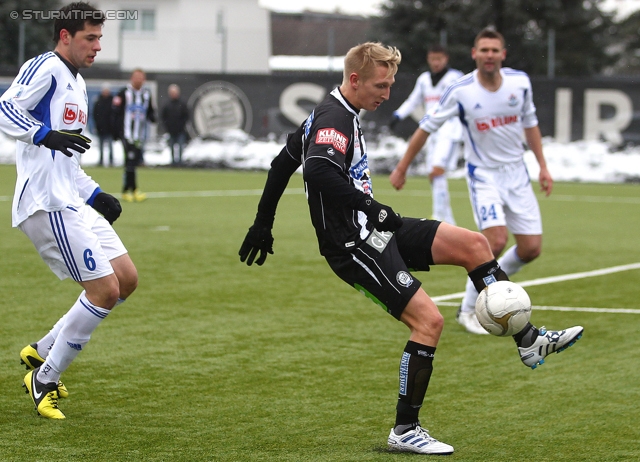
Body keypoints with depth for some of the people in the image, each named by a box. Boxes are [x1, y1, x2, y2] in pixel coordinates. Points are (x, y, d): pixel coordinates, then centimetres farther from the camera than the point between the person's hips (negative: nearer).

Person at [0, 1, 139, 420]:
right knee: (105, 290, -12)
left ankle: (42, 352, 14)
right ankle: (44, 379, 1)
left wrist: (95, 194, 24)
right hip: (47, 203, -10)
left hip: (71, 202, 10)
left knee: (127, 279, 7)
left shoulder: (78, 85, 24)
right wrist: (46, 135, -35)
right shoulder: (44, 68, -6)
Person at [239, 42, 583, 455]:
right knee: (429, 319, -15)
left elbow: (283, 162, 24)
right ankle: (405, 430, -4)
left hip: (372, 231, 11)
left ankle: (529, 342, 10)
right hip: (354, 246, -11)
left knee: (473, 243, 6)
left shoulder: (333, 114, 15)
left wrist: (263, 225, 29)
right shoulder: (335, 120, -18)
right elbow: (319, 170, -39)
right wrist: (371, 208, -34)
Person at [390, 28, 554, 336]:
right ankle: (468, 309, -3)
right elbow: (426, 127, -6)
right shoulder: (461, 91, -16)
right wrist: (402, 168, -1)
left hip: (516, 172, 4)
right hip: (483, 175, -4)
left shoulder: (520, 82, -6)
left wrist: (542, 166, 9)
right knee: (496, 241, -21)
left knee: (531, 248, -1)